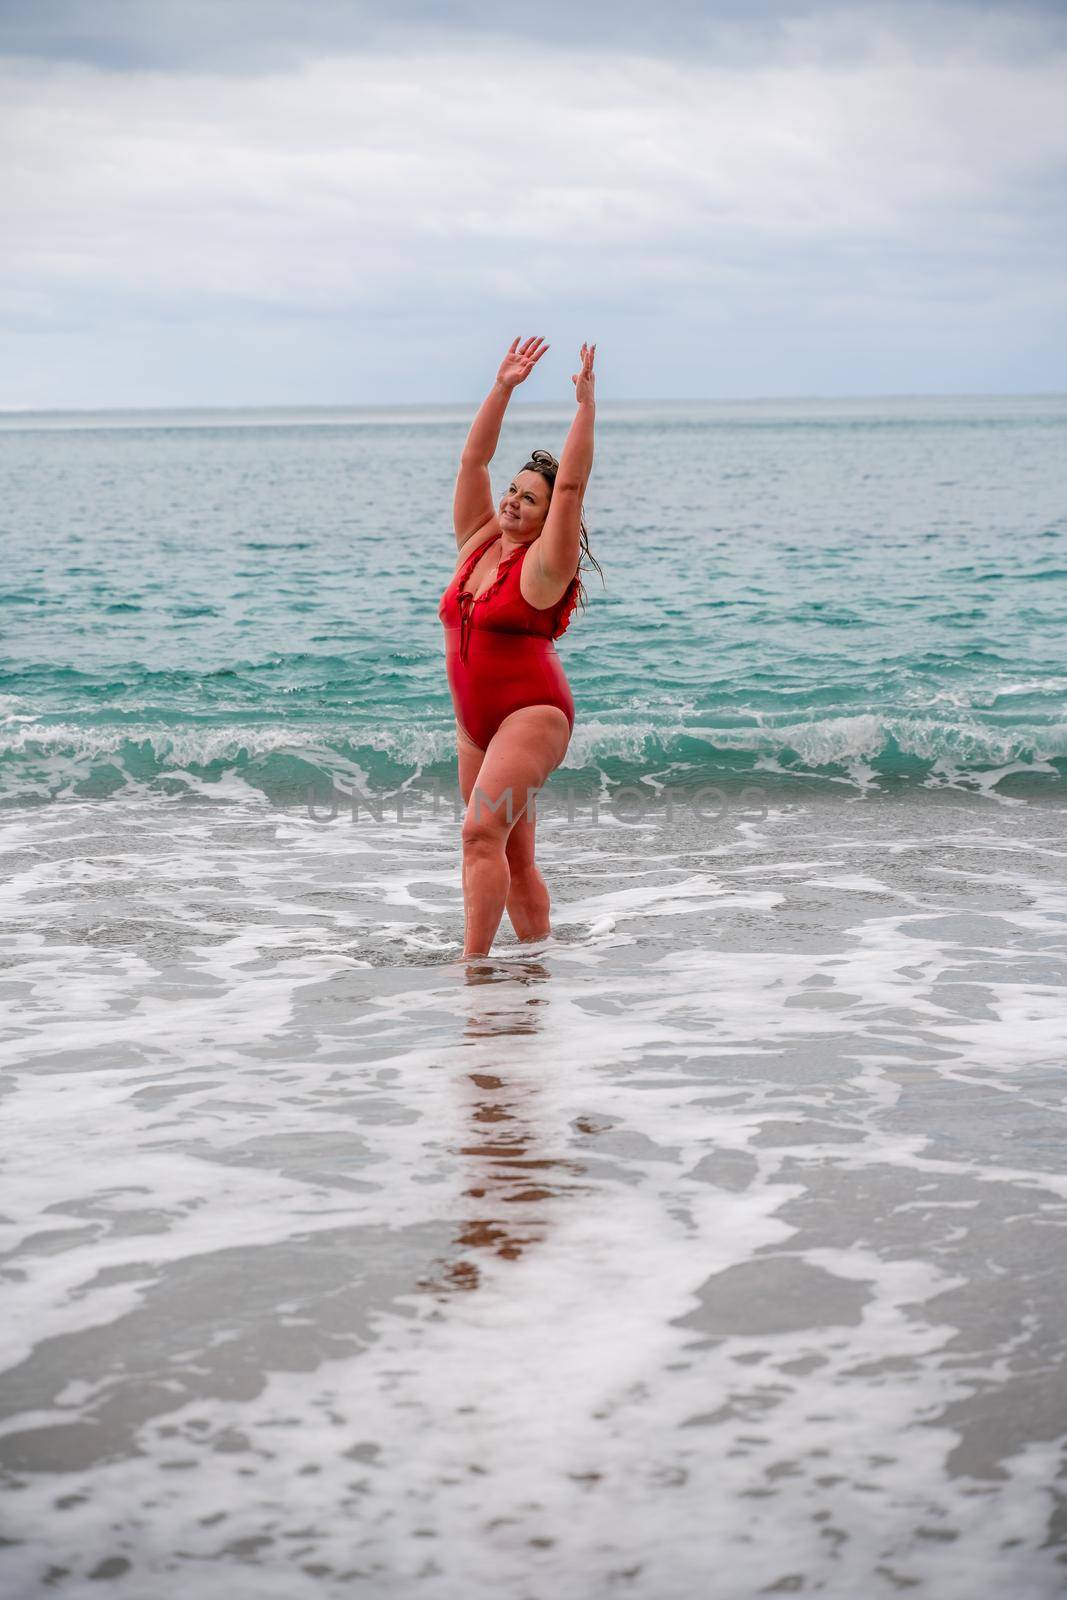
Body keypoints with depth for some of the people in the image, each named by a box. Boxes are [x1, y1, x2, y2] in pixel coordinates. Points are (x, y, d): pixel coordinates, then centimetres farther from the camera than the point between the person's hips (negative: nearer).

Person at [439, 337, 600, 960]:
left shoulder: (544, 564, -8)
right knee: (514, 857, 11)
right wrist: (503, 388, 2)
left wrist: (586, 407, -19)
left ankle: (473, 962, -24)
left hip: (533, 715, -8)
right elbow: (473, 459, 7)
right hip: (476, 721, 8)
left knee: (483, 832, -21)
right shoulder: (477, 542, 9)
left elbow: (571, 486, -18)